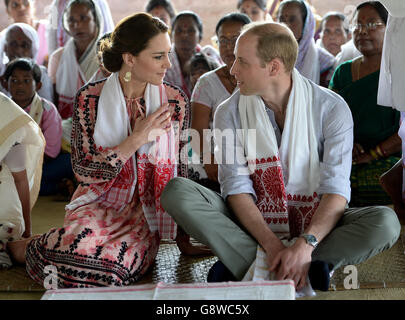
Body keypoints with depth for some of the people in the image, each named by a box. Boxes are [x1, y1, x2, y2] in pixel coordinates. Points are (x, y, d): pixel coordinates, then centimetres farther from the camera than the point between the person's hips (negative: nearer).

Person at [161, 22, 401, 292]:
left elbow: (336, 188, -17)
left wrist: (306, 243, -34)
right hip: (252, 221, 1)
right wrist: (271, 244, -27)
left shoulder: (331, 108, -10)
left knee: (385, 222, -29)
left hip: (314, 223, -1)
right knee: (177, 191, -23)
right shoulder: (230, 113, -5)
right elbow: (236, 188, -12)